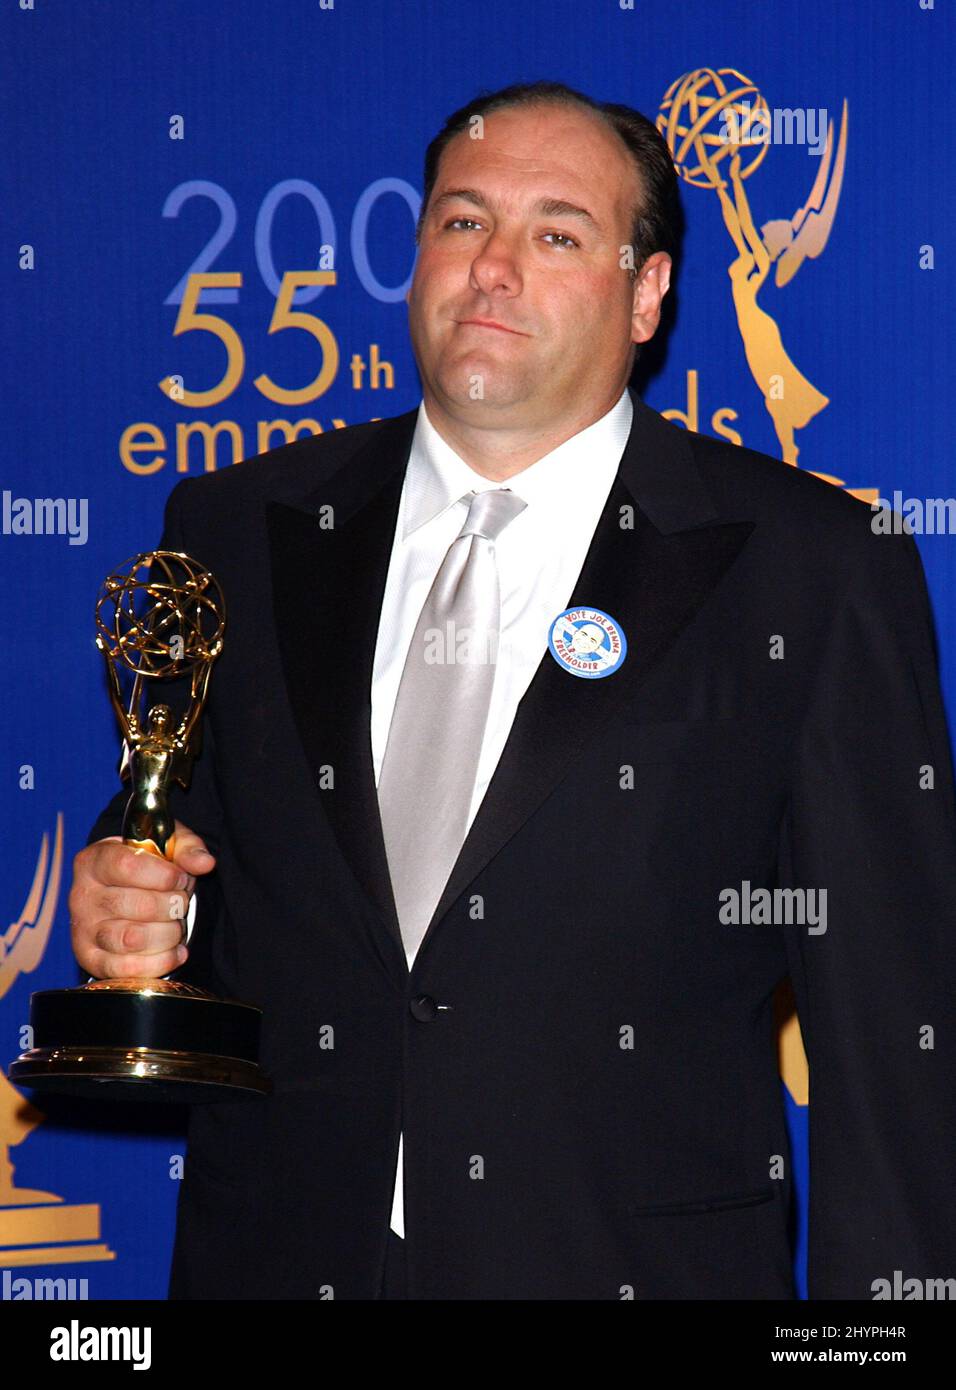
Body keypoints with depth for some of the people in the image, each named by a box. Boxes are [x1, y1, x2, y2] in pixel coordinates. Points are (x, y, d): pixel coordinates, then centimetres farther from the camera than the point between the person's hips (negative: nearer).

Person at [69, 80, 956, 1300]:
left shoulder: (815, 571, -5)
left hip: (637, 1260, -3)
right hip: (280, 1254, 3)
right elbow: (184, 852, 13)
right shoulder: (237, 530, 5)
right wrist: (129, 924, -9)